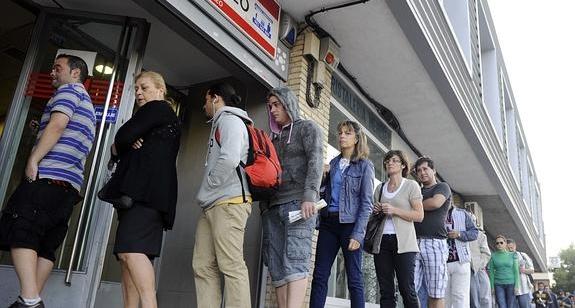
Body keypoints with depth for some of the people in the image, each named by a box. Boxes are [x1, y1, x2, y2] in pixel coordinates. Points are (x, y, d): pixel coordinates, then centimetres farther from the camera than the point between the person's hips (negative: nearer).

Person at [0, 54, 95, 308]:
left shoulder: (69, 89, 5)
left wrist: (33, 160, -14)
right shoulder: (88, 106, 32)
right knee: (44, 245, 6)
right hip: (71, 184, 9)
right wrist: (40, 129, 25)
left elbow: (58, 124, -13)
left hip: (48, 175, -9)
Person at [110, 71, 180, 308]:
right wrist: (125, 145, 1)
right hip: (142, 193, 10)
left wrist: (120, 145, 15)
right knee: (128, 255, 4)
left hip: (145, 191, -10)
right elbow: (117, 151, 24)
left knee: (130, 249, -23)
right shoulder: (166, 119, 31)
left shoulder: (158, 108, 4)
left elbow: (122, 138, -9)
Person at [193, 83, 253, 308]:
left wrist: (208, 186, -7)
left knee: (231, 266, -11)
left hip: (229, 202, -10)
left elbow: (230, 159, -19)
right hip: (212, 205, 10)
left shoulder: (230, 120, -2)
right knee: (203, 266, 5)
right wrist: (207, 194, 12)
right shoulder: (219, 124, 27)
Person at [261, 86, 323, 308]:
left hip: (298, 202, -6)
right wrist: (263, 206, 14)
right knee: (276, 267, -1)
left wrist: (310, 195, -21)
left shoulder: (307, 128, 9)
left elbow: (315, 161, -7)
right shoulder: (274, 137, 27)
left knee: (295, 261, -16)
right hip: (272, 206, 6)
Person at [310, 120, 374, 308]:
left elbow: (366, 203, -5)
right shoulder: (333, 163, 16)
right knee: (319, 276, 3)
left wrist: (358, 234, -14)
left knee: (354, 279, 1)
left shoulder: (364, 165, 1)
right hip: (328, 222, 5)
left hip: (350, 223, -5)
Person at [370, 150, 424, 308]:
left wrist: (394, 210, -13)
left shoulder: (411, 185, 4)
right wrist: (375, 210, 3)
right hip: (382, 242, 4)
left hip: (403, 242, -4)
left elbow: (419, 216, -3)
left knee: (407, 289, -7)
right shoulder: (380, 187, 17)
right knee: (386, 290, 2)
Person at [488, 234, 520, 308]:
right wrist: (492, 286, -1)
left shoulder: (512, 255, 5)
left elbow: (516, 270, 3)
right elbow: (491, 272, 3)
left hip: (511, 283, 0)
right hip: (498, 284, 0)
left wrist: (516, 285, -5)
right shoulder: (493, 256, 3)